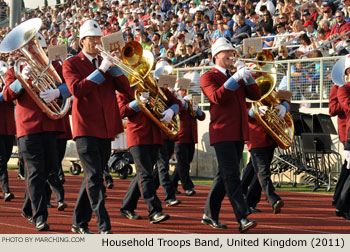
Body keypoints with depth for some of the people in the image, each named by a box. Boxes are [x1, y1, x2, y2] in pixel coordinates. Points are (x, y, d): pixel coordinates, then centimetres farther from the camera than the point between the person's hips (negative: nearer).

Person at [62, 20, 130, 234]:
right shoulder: (71, 64, 0)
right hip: (86, 128, -6)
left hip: (106, 129, 6)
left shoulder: (106, 62, 16)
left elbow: (125, 87, 5)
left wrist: (113, 66, -8)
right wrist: (100, 70, -17)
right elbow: (77, 89, -17)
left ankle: (80, 223, 21)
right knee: (94, 177, -13)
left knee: (94, 177, 11)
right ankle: (104, 227, -17)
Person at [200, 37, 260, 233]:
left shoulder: (237, 77, 19)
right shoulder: (208, 77, -1)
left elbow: (256, 96, 9)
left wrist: (248, 78, -5)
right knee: (232, 176, -13)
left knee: (225, 176, 11)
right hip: (222, 133, -7)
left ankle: (210, 215, 20)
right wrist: (236, 78, -22)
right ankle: (243, 219, -20)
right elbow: (217, 97, -19)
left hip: (239, 134, 7)